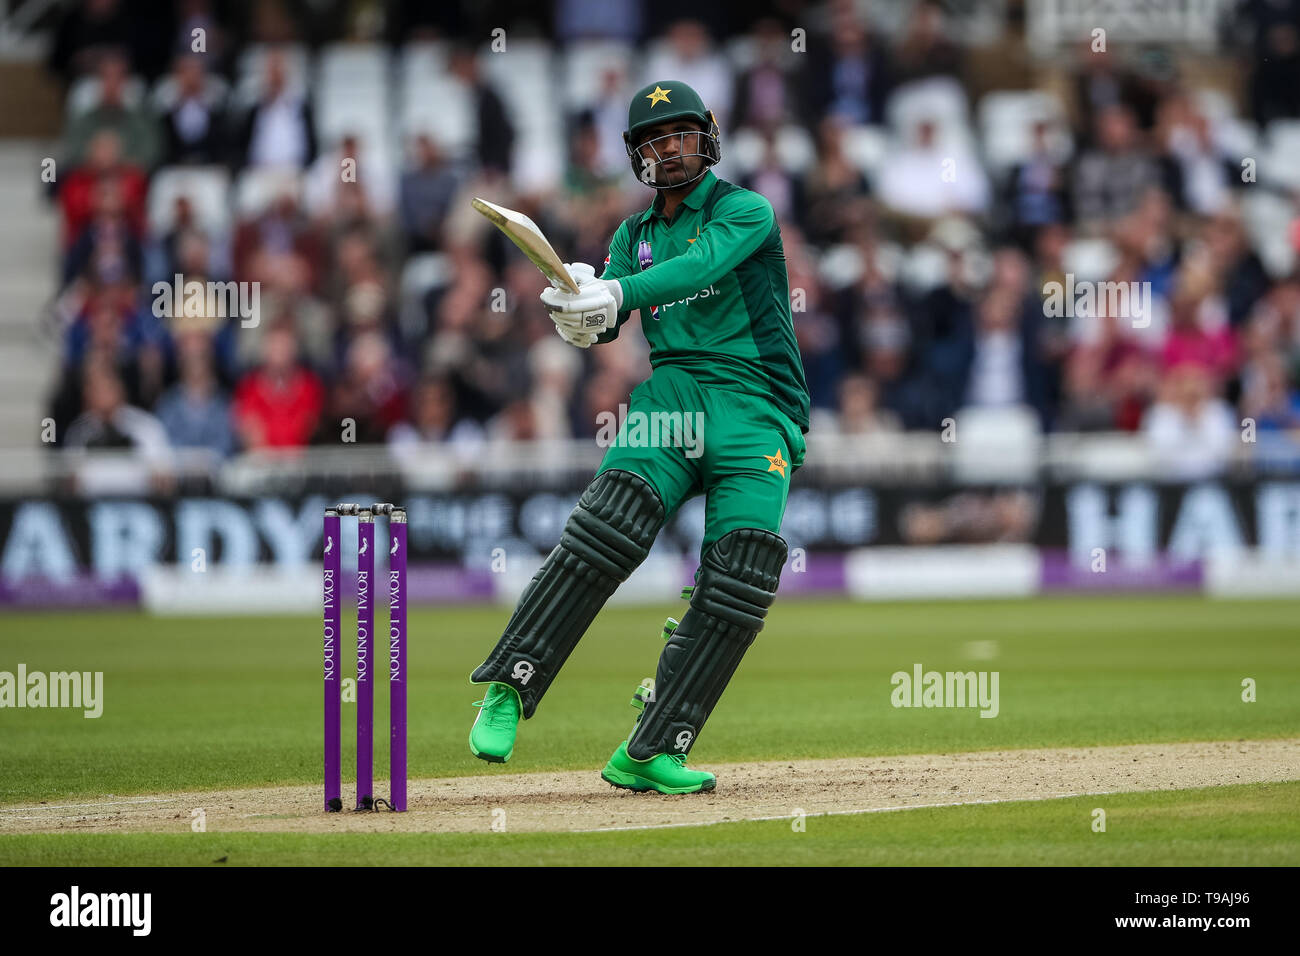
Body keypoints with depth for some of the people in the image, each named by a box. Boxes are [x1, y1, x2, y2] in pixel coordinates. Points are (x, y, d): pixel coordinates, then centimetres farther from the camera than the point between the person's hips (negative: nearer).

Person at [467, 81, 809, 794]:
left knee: (740, 581, -15)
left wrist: (616, 294, -33)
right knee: (611, 521, -25)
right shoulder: (634, 236, 20)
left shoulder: (745, 212, 4)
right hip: (672, 393, 2)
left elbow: (701, 264, -17)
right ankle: (508, 688, -25)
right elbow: (603, 325, 8)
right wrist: (574, 310, -17)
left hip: (761, 410, -2)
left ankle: (650, 752, -11)